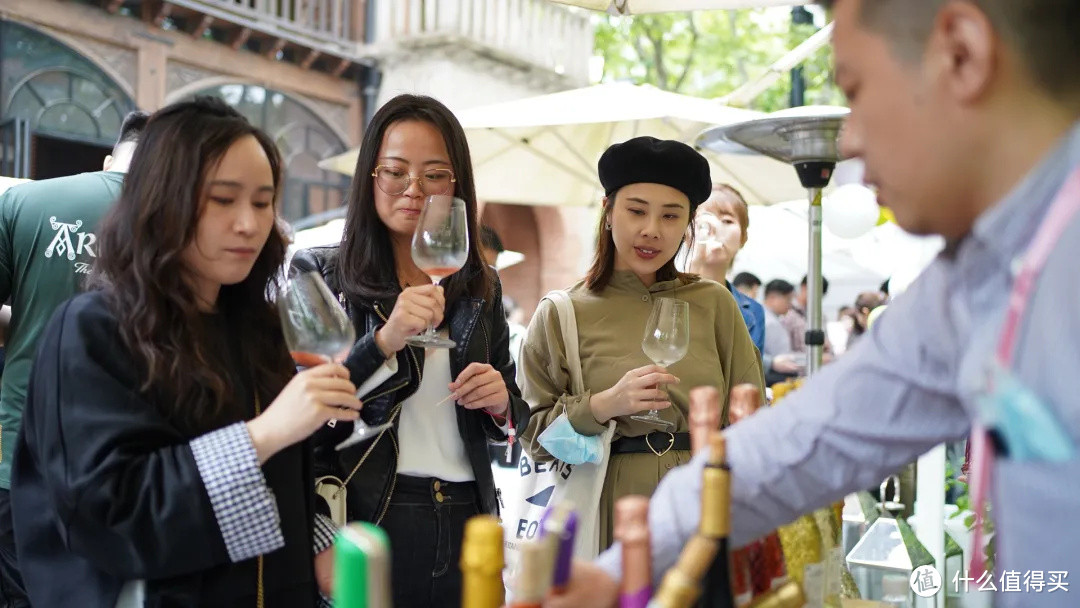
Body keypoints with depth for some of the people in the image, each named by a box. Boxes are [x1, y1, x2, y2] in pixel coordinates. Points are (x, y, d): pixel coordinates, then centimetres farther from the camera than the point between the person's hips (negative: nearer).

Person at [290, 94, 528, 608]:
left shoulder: (480, 286, 8)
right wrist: (382, 342, -24)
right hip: (363, 523, -4)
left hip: (465, 525, 4)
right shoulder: (317, 273, -3)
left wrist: (502, 404, -7)